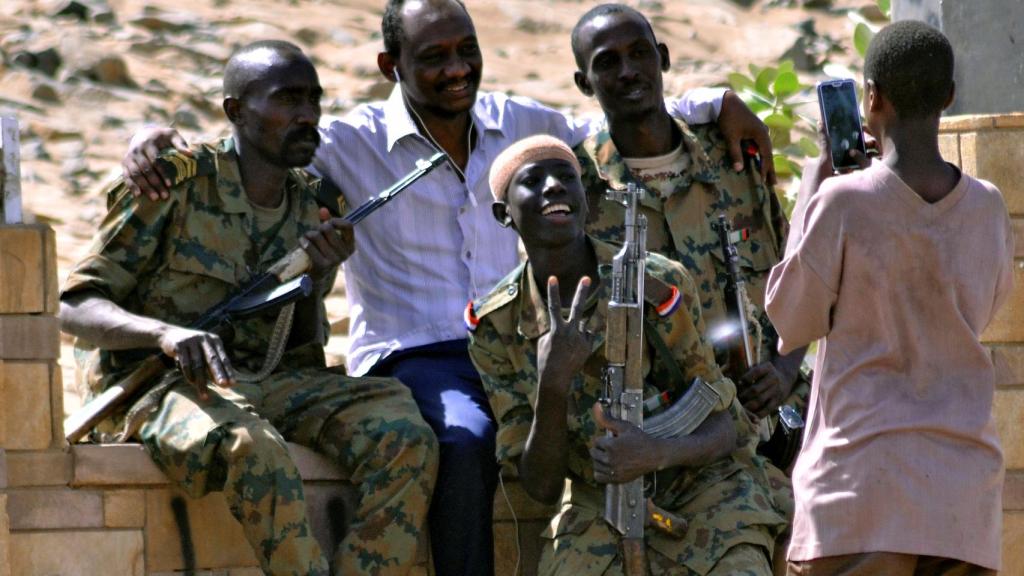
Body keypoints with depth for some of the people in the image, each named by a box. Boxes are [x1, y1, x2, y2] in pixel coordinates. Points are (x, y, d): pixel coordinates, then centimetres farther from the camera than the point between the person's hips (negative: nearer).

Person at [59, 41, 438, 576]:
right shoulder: (176, 185, -3)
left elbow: (306, 358, 14)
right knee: (250, 445, -40)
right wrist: (166, 332, -27)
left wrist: (315, 281, -7)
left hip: (275, 383, 5)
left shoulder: (316, 210, 14)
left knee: (404, 436, -23)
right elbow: (74, 309, -7)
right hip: (167, 385, -5)